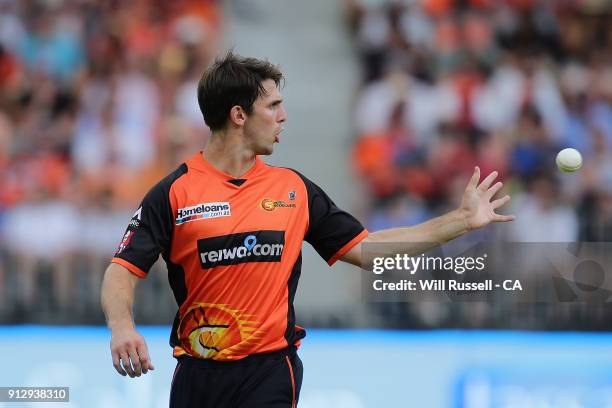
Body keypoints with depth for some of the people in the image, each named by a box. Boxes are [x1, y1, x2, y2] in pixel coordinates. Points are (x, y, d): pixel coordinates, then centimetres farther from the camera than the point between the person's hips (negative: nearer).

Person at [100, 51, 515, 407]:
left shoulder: (293, 188, 8)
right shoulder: (174, 192, -3)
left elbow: (366, 248, 12)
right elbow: (123, 270, -6)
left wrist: (462, 220, 11)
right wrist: (122, 328, -27)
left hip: (269, 373, 1)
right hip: (197, 374, -1)